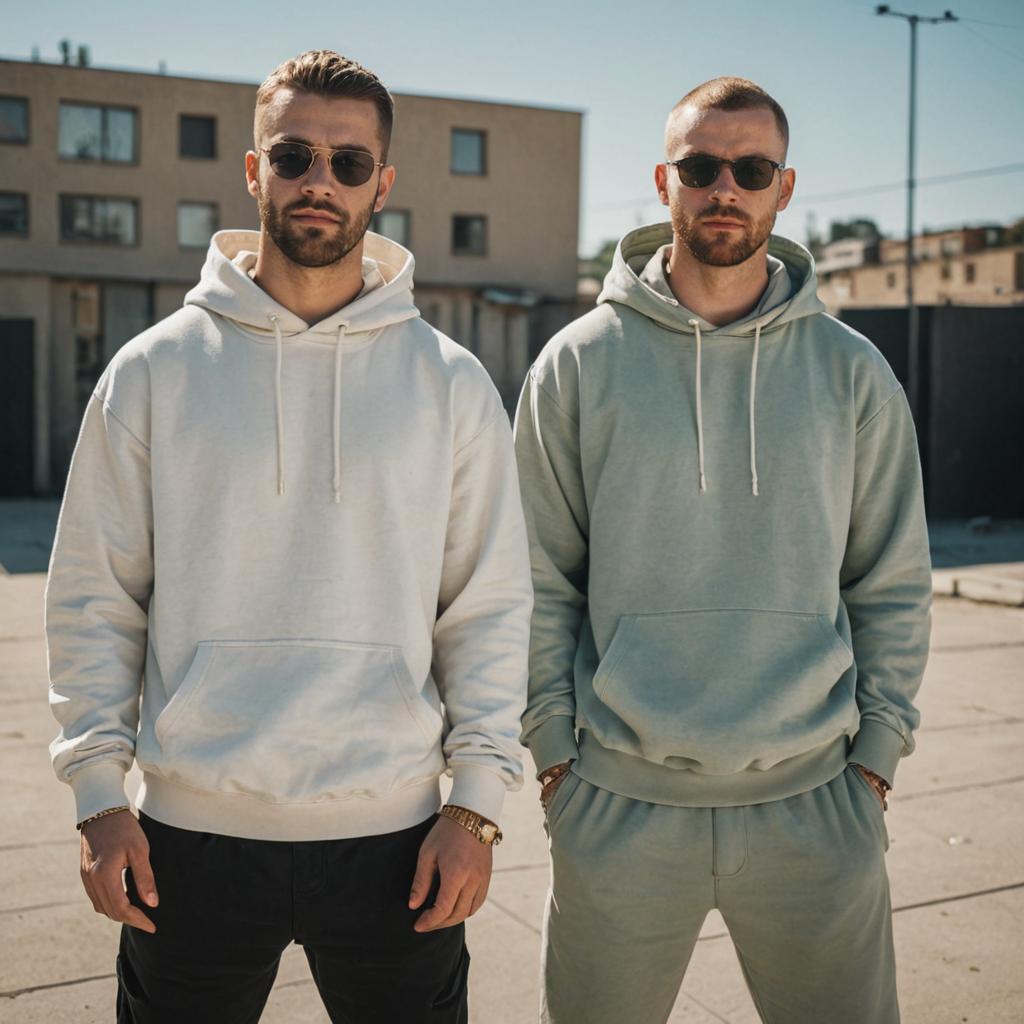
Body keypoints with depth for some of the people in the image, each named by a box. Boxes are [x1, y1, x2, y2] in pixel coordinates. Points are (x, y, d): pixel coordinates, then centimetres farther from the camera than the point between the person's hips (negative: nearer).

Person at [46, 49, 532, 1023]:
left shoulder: (450, 382, 1)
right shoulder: (153, 370, 0)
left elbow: (489, 606, 2)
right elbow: (94, 596, 3)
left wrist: (475, 800, -3)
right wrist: (99, 794, -2)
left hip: (393, 835, 0)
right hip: (191, 838, 0)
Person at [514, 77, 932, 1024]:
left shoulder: (852, 371, 3)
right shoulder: (578, 365, 0)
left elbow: (894, 585, 7)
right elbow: (541, 582, 1)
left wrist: (876, 756, 2)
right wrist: (554, 749, -2)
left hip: (814, 803, 1)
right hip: (619, 803, 0)